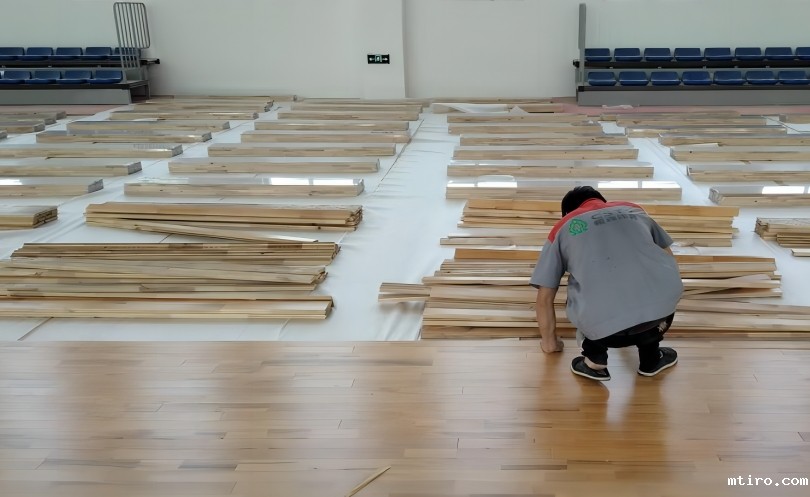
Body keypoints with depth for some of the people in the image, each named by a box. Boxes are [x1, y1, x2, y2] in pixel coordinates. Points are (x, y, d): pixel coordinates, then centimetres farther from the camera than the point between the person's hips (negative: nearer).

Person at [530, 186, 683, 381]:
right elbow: (668, 258, 40)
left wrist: (549, 342, 41)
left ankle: (595, 361, 19)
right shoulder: (634, 210, 30)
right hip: (663, 304, 2)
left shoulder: (563, 228, 23)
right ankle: (651, 359, 32)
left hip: (605, 326, -2)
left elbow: (545, 298, 23)